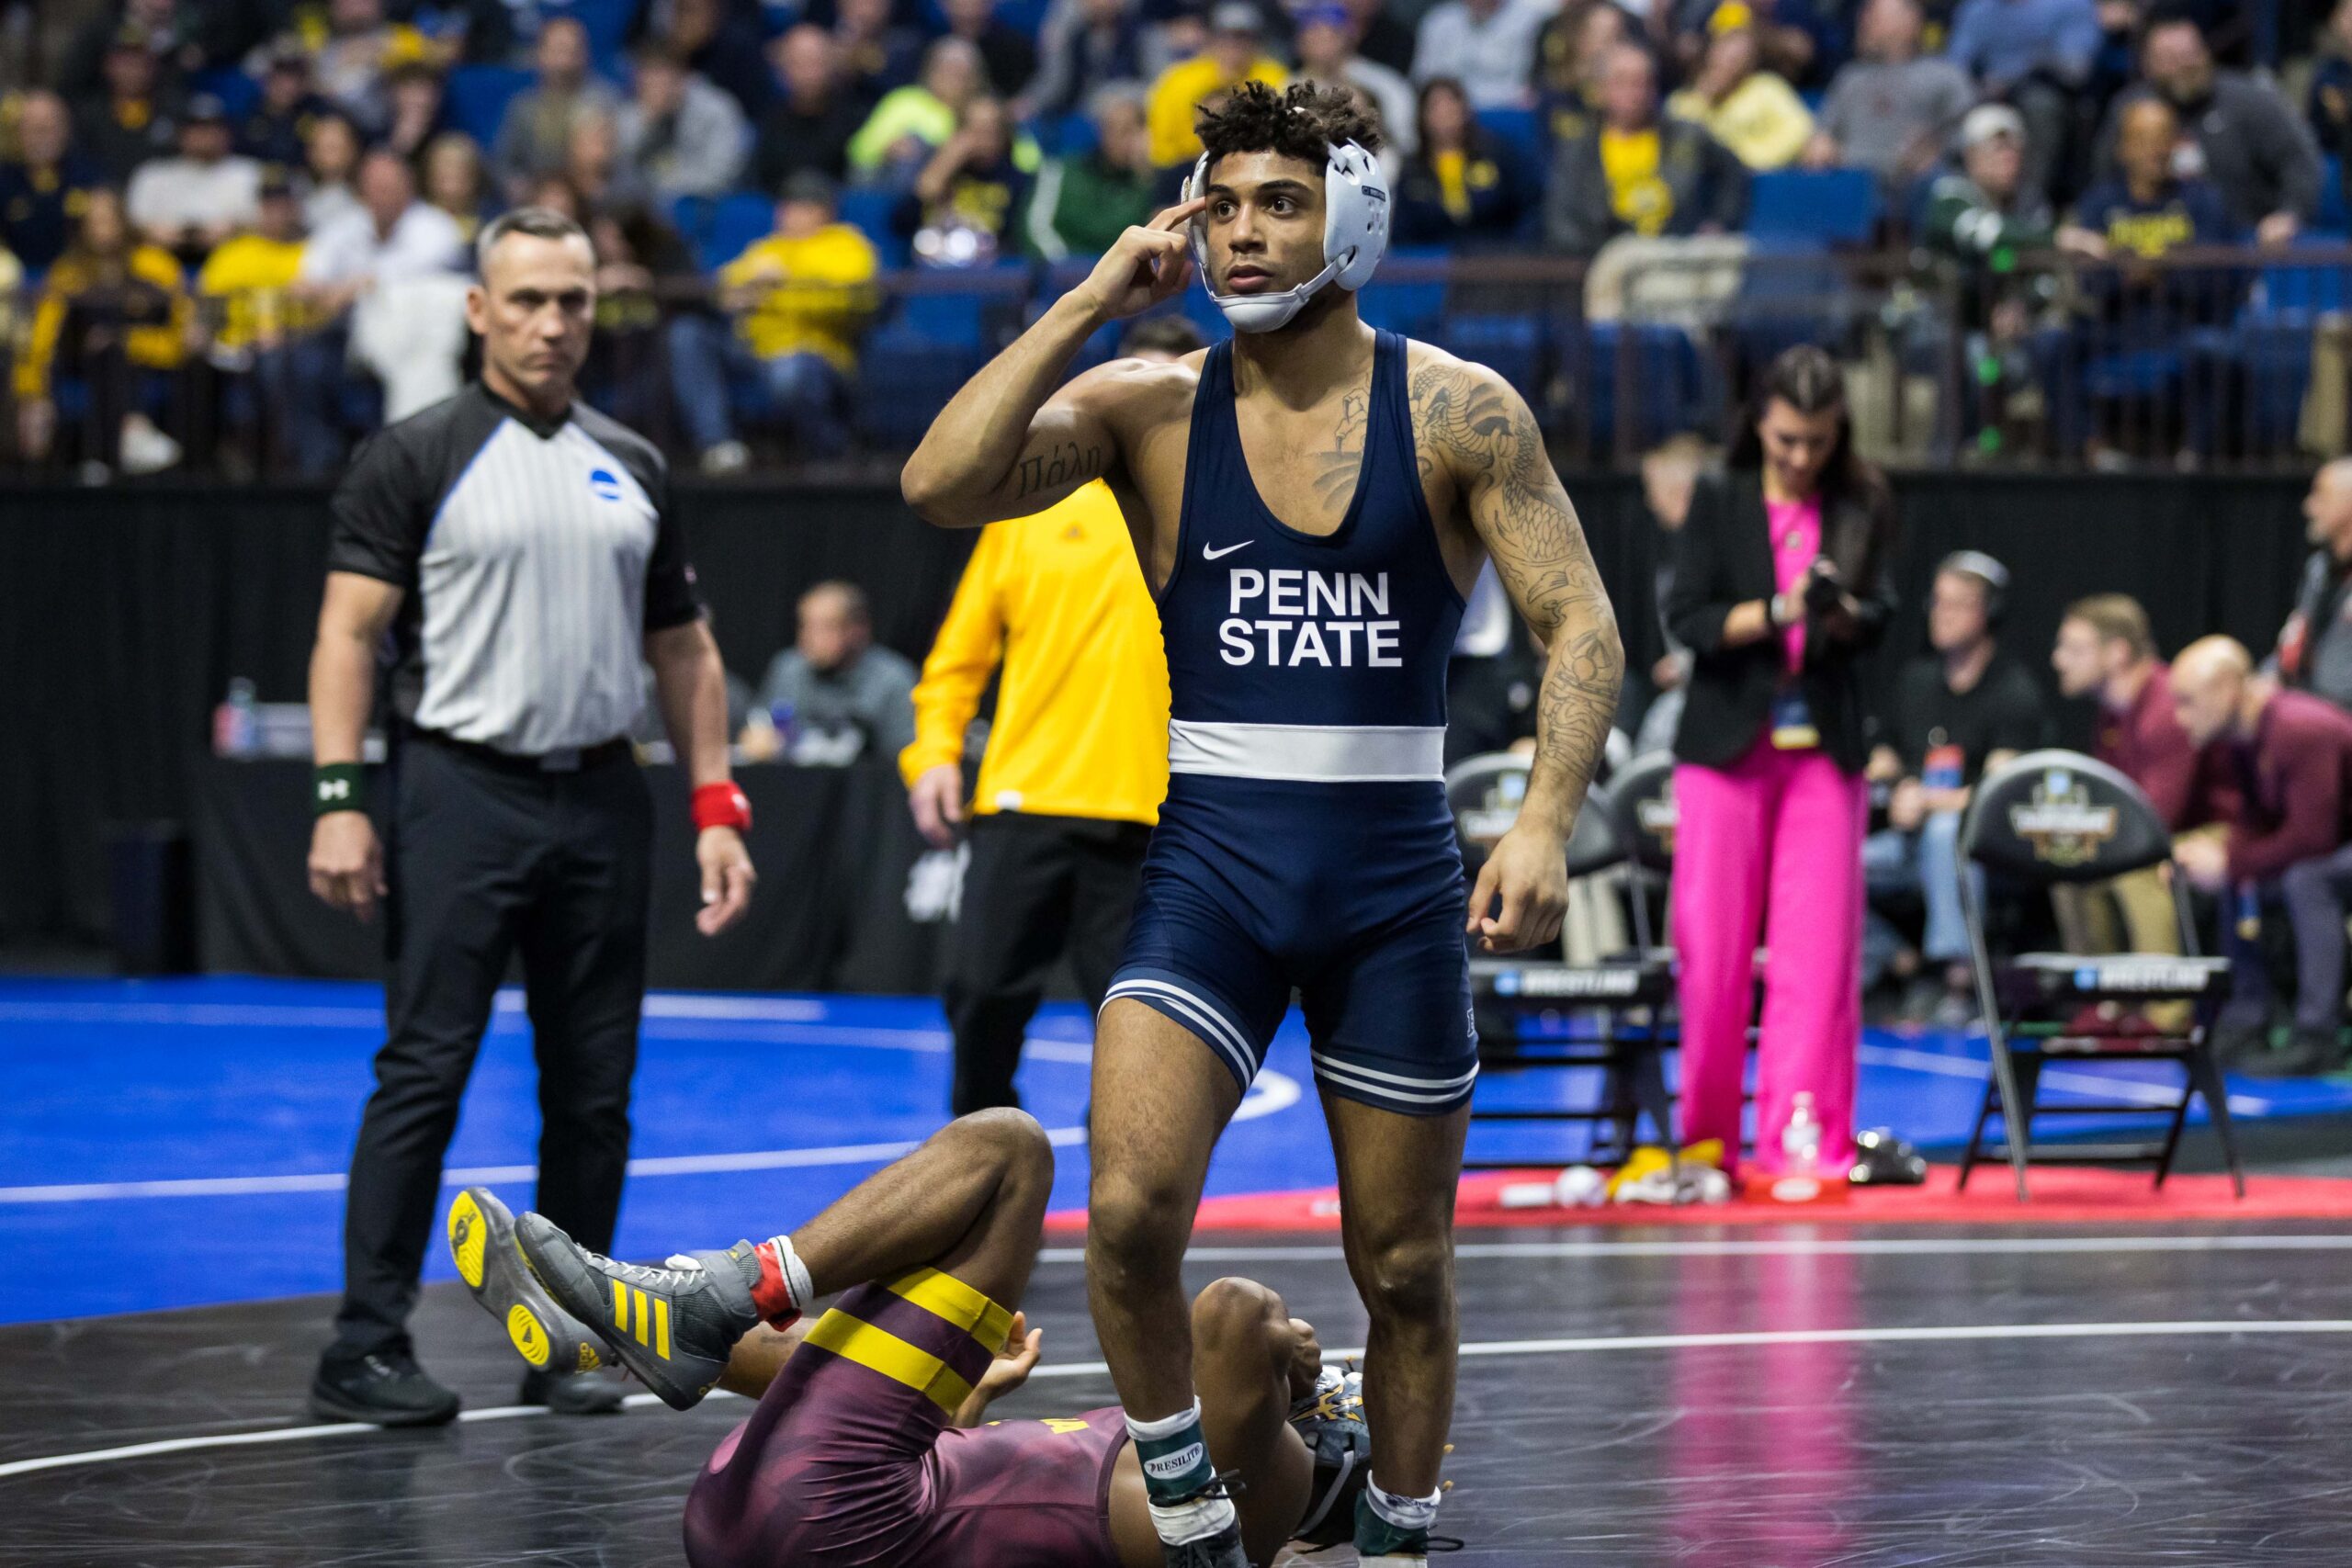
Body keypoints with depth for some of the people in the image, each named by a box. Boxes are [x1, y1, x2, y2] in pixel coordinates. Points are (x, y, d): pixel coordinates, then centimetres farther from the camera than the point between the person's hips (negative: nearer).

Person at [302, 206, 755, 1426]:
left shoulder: (632, 469, 14)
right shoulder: (417, 458, -1)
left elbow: (683, 649, 18)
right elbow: (350, 632, -6)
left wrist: (716, 805, 9)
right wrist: (340, 798, -16)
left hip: (599, 798, 5)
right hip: (459, 788, -5)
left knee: (594, 1088, 6)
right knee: (424, 1073, -8)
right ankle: (365, 1349, -6)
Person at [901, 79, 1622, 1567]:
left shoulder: (1457, 412, -2)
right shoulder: (1147, 408, 1)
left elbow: (1584, 625, -5)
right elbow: (941, 485, -13)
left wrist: (1547, 820, -20)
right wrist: (1090, 303, -12)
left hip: (1396, 872, 0)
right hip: (1213, 861, 0)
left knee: (1404, 1264, 8)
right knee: (1131, 1209, -19)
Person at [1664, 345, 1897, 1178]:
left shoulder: (1861, 509, 7)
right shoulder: (1718, 502, 4)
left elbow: (1877, 623, 0)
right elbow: (1688, 618, -4)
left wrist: (1840, 612, -22)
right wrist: (1778, 612, -19)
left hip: (1824, 751, 1)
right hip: (1728, 748, -1)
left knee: (1819, 950, -5)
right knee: (1713, 947, -1)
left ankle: (1805, 1138, -3)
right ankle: (1706, 1137, 10)